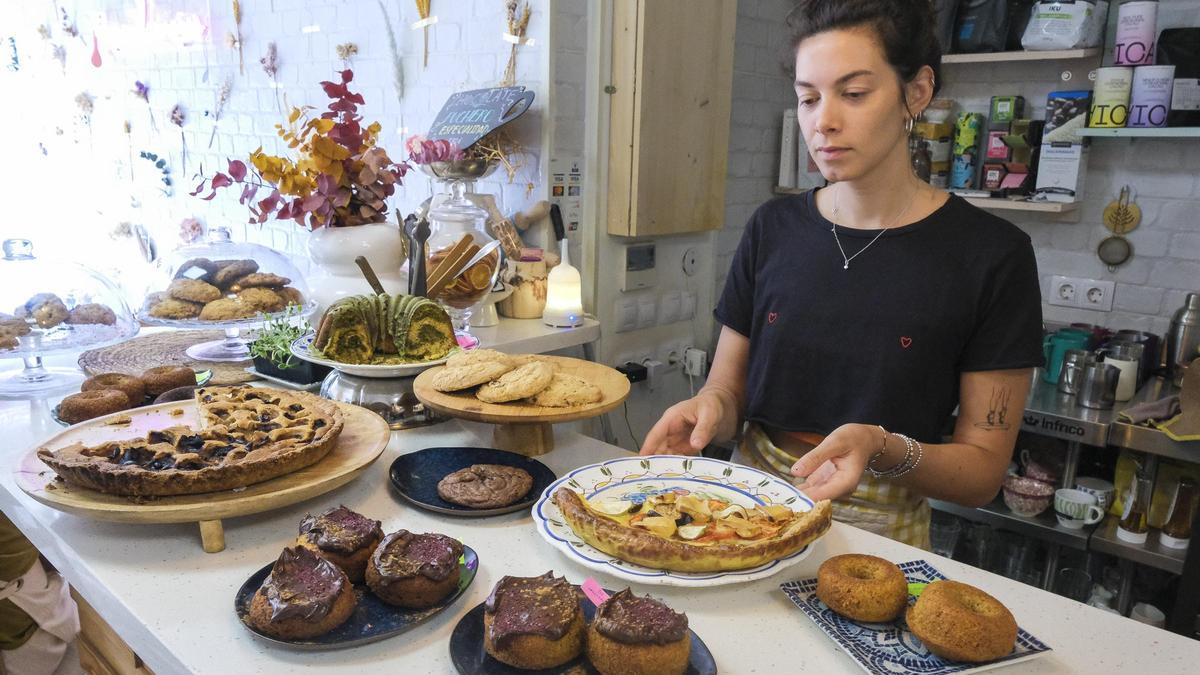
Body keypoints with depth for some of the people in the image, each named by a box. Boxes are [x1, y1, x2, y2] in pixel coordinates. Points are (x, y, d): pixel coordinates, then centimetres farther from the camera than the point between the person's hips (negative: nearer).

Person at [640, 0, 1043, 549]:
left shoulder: (990, 253, -7)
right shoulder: (773, 229, 2)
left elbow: (983, 472, -4)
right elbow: (728, 389, 6)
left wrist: (884, 451, -23)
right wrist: (709, 409, -15)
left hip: (880, 539, -1)